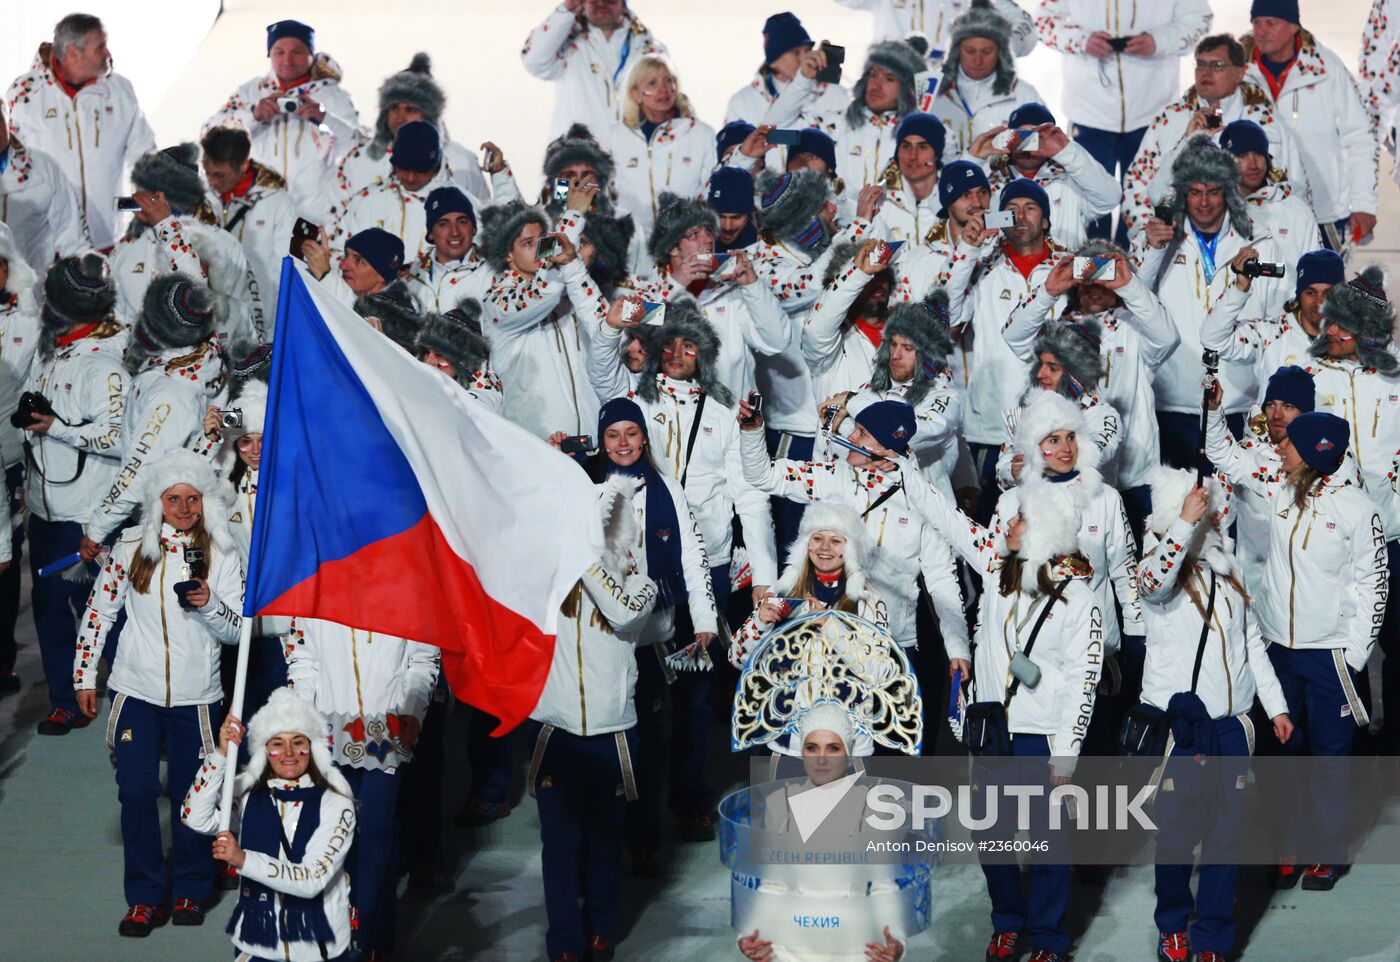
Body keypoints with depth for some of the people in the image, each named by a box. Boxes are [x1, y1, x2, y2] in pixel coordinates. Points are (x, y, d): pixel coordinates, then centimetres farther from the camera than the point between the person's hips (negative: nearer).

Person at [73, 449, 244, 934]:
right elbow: (99, 610, 6)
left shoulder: (221, 553, -2)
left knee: (190, 793, 7)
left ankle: (191, 890, 23)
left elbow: (237, 630, -4)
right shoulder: (130, 546, -1)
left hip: (195, 695, 0)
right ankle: (146, 897, 9)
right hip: (137, 690, 0)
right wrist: (84, 675, 6)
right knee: (136, 790, -2)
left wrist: (208, 603, -23)